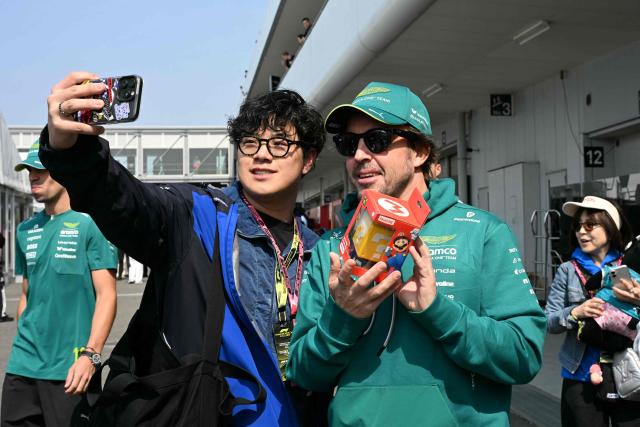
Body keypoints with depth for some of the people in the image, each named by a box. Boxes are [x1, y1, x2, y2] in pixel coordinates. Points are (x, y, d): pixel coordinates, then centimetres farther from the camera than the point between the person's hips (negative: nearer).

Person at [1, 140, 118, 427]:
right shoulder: (26, 230, 11)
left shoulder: (90, 224, -7)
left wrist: (90, 355, -19)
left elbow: (106, 296, -11)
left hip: (69, 368, -5)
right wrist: (24, 346, 15)